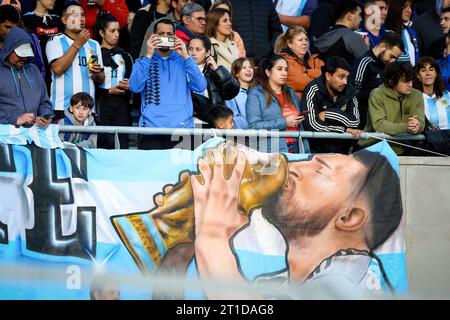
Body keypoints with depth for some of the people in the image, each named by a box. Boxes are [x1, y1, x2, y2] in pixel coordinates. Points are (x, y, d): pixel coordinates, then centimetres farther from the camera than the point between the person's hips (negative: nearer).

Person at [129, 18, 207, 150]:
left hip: (182, 128, 0)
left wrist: (186, 56, -8)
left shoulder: (183, 61, 13)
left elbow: (200, 87, -2)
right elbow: (135, 87, -7)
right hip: (151, 128, 0)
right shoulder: (143, 62, 12)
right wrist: (149, 55, -9)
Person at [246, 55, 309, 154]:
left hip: (296, 150, 5)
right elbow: (253, 126, -10)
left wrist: (306, 152, 13)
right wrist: (284, 123, -11)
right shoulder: (255, 94, 3)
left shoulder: (291, 93, 23)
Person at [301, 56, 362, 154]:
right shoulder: (314, 90, -9)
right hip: (317, 150, -4)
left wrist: (329, 114, -12)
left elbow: (355, 121, -3)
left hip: (342, 150, 4)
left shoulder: (349, 90, 3)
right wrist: (344, 129, -11)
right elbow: (312, 124, -17)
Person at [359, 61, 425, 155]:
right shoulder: (377, 95, -6)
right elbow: (378, 124, -19)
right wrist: (405, 127, -32)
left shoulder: (416, 95, 7)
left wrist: (417, 125, -30)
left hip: (402, 150, 6)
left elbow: (421, 122, -3)